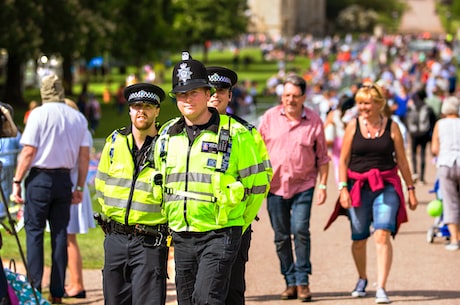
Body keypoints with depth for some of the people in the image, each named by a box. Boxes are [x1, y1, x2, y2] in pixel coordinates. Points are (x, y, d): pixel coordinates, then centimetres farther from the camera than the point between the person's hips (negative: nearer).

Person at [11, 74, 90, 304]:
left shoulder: (39, 114, -7)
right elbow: (84, 156, 6)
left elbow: (28, 152, -10)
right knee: (60, 234, 7)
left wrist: (17, 182, -4)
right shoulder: (78, 117, 6)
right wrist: (80, 187, 13)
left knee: (34, 232, 1)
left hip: (40, 177, -4)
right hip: (64, 179, 4)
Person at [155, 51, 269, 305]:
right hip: (181, 236, 6)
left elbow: (258, 182, 2)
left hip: (219, 236, -6)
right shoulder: (167, 135, 10)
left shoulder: (234, 134, -5)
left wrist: (240, 223, 6)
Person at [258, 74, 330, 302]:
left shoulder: (314, 121, -1)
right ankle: (290, 282, 16)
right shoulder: (270, 117, 1)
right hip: (275, 185, 2)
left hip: (303, 185, -2)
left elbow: (322, 157, 5)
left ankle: (302, 281, -5)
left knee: (300, 229, -15)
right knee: (281, 236, 5)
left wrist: (323, 186, 1)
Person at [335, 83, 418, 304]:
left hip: (386, 186, -1)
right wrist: (343, 188, -5)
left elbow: (402, 161, 8)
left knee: (382, 235, -17)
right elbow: (343, 161, 5)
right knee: (359, 239, 10)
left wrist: (411, 189, 9)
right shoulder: (353, 127, 3)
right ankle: (362, 279, 37)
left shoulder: (391, 127, 2)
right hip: (358, 186, 2)